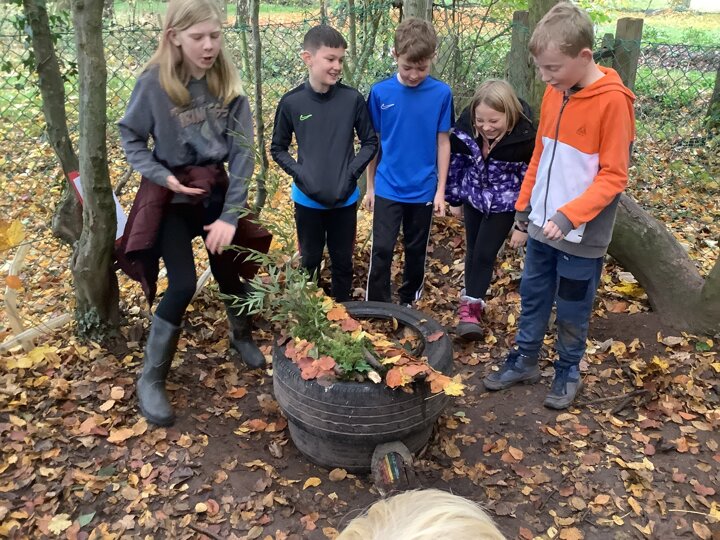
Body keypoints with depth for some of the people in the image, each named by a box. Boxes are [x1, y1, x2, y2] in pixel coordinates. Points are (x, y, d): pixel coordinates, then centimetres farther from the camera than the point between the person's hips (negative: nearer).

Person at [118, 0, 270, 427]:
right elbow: (131, 137, -3)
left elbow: (242, 153, -11)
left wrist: (230, 215, -17)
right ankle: (151, 379, 9)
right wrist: (161, 175, -19)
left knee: (229, 270, 11)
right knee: (183, 285, -9)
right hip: (171, 198, -3)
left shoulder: (228, 84, -8)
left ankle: (242, 337, 42)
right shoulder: (154, 82, -15)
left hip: (217, 191, 3)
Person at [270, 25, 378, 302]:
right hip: (307, 199, 0)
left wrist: (351, 173, -13)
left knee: (343, 261, 14)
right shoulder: (291, 102, -9)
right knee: (309, 261, 16)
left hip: (345, 199, 0)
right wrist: (300, 174, -13)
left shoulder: (353, 99, -9)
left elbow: (370, 142, 1)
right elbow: (278, 149, 2)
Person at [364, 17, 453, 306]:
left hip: (423, 189, 1)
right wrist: (370, 186, 6)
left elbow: (443, 142, 0)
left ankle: (408, 303, 34)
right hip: (388, 188, -1)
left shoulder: (441, 93, -7)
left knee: (416, 251, 14)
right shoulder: (380, 92, -7)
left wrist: (440, 190, -1)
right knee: (381, 250, -2)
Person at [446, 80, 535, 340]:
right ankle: (470, 301, 32)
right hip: (473, 196, 4)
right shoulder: (466, 128, -18)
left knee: (485, 253, -3)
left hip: (504, 204, -4)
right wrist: (454, 199, 6)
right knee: (472, 249, 15)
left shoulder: (524, 139, -27)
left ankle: (473, 304, 12)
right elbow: (456, 162, -2)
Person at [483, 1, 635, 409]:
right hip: (542, 226, 6)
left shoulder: (613, 101, -17)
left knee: (572, 312, 10)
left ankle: (569, 374, 31)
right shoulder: (555, 93, 3)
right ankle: (524, 362, 35)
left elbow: (613, 176, -17)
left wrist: (569, 216, -26)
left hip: (582, 235, -6)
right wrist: (524, 208, 12)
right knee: (532, 299, 17)